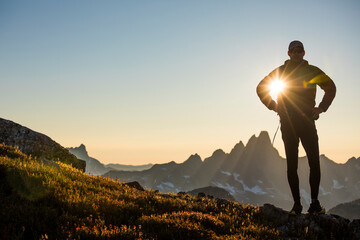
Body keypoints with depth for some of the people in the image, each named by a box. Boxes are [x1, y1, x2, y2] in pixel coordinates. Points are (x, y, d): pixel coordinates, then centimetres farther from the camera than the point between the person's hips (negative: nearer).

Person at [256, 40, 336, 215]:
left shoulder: (312, 71, 9)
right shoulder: (280, 71, 9)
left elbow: (331, 87, 19)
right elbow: (261, 88, 18)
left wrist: (321, 108, 8)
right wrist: (273, 106, 7)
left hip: (307, 121, 0)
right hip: (287, 123, 0)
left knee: (314, 162, -8)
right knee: (291, 165, -1)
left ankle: (314, 202, 1)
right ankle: (296, 204, 5)